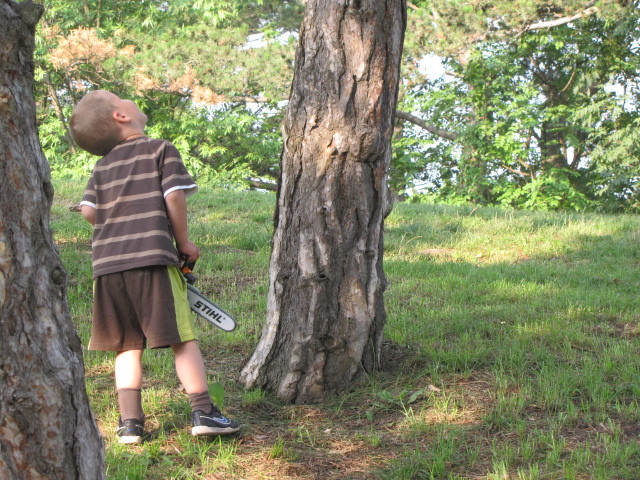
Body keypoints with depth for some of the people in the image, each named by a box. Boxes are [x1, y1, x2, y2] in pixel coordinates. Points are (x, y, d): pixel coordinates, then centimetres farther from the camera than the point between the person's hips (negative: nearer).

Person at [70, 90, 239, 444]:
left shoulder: (103, 165, 16)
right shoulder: (161, 150, 3)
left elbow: (89, 211, 7)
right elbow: (174, 197, -7)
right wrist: (184, 242, 4)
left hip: (108, 264, 5)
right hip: (153, 259, -4)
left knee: (127, 346, 10)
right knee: (183, 339, 2)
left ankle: (130, 422, 5)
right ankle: (203, 413, 0)